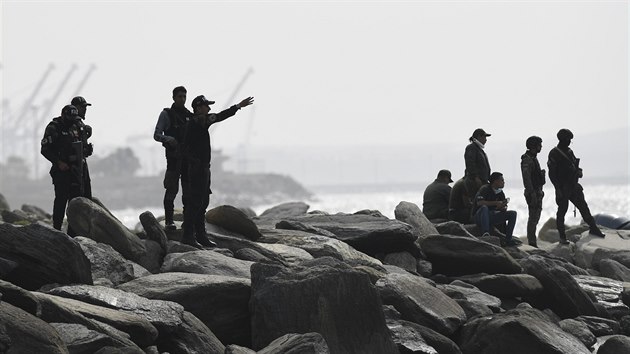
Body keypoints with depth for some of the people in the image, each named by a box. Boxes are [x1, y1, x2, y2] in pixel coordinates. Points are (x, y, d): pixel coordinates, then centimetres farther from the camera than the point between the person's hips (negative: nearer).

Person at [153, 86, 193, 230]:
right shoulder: (166, 114, 1)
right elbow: (156, 135, -5)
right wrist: (168, 139, -24)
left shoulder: (190, 115, 16)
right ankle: (169, 221, -4)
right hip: (174, 157, -5)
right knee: (172, 189, -6)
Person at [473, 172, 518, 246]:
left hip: (491, 217, 7)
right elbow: (479, 202, -29)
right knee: (484, 207, -39)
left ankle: (508, 239, -13)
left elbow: (504, 209, 9)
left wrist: (503, 207, -17)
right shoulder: (485, 189, -12)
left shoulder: (500, 192, 9)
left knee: (512, 214, -5)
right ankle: (485, 233, -47)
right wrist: (496, 203, -27)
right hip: (480, 217, -7)